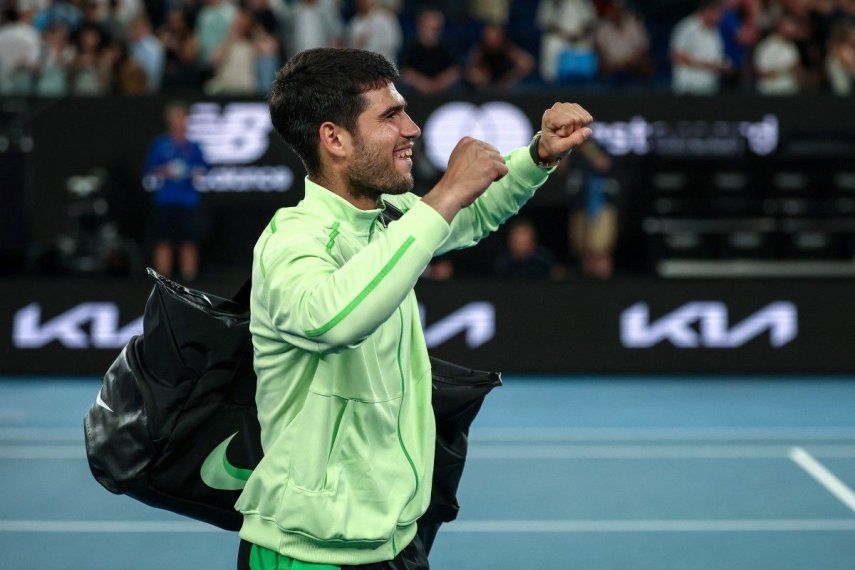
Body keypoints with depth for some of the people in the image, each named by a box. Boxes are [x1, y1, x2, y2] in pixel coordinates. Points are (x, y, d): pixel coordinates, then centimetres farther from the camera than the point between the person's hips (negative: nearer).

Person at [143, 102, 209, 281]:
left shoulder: (193, 147, 8)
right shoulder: (159, 144, 7)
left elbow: (203, 170, 12)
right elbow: (149, 171, 8)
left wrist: (198, 174, -10)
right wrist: (163, 171, -10)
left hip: (188, 201, 0)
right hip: (165, 201, 0)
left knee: (189, 244, -3)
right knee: (163, 243, -1)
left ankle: (189, 279, 2)